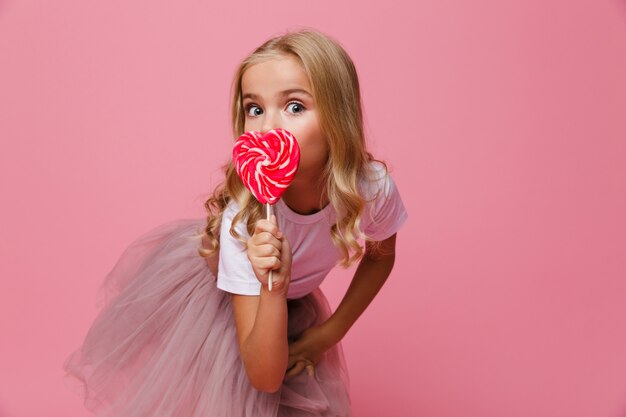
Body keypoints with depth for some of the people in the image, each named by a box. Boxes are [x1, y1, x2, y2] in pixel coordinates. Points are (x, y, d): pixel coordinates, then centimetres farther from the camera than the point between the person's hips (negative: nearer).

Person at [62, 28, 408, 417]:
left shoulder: (373, 185, -30)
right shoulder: (241, 220, -38)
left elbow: (380, 256, -4)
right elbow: (265, 377, -34)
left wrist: (330, 333, -8)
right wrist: (273, 286, -50)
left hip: (294, 304, 3)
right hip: (213, 295, -3)